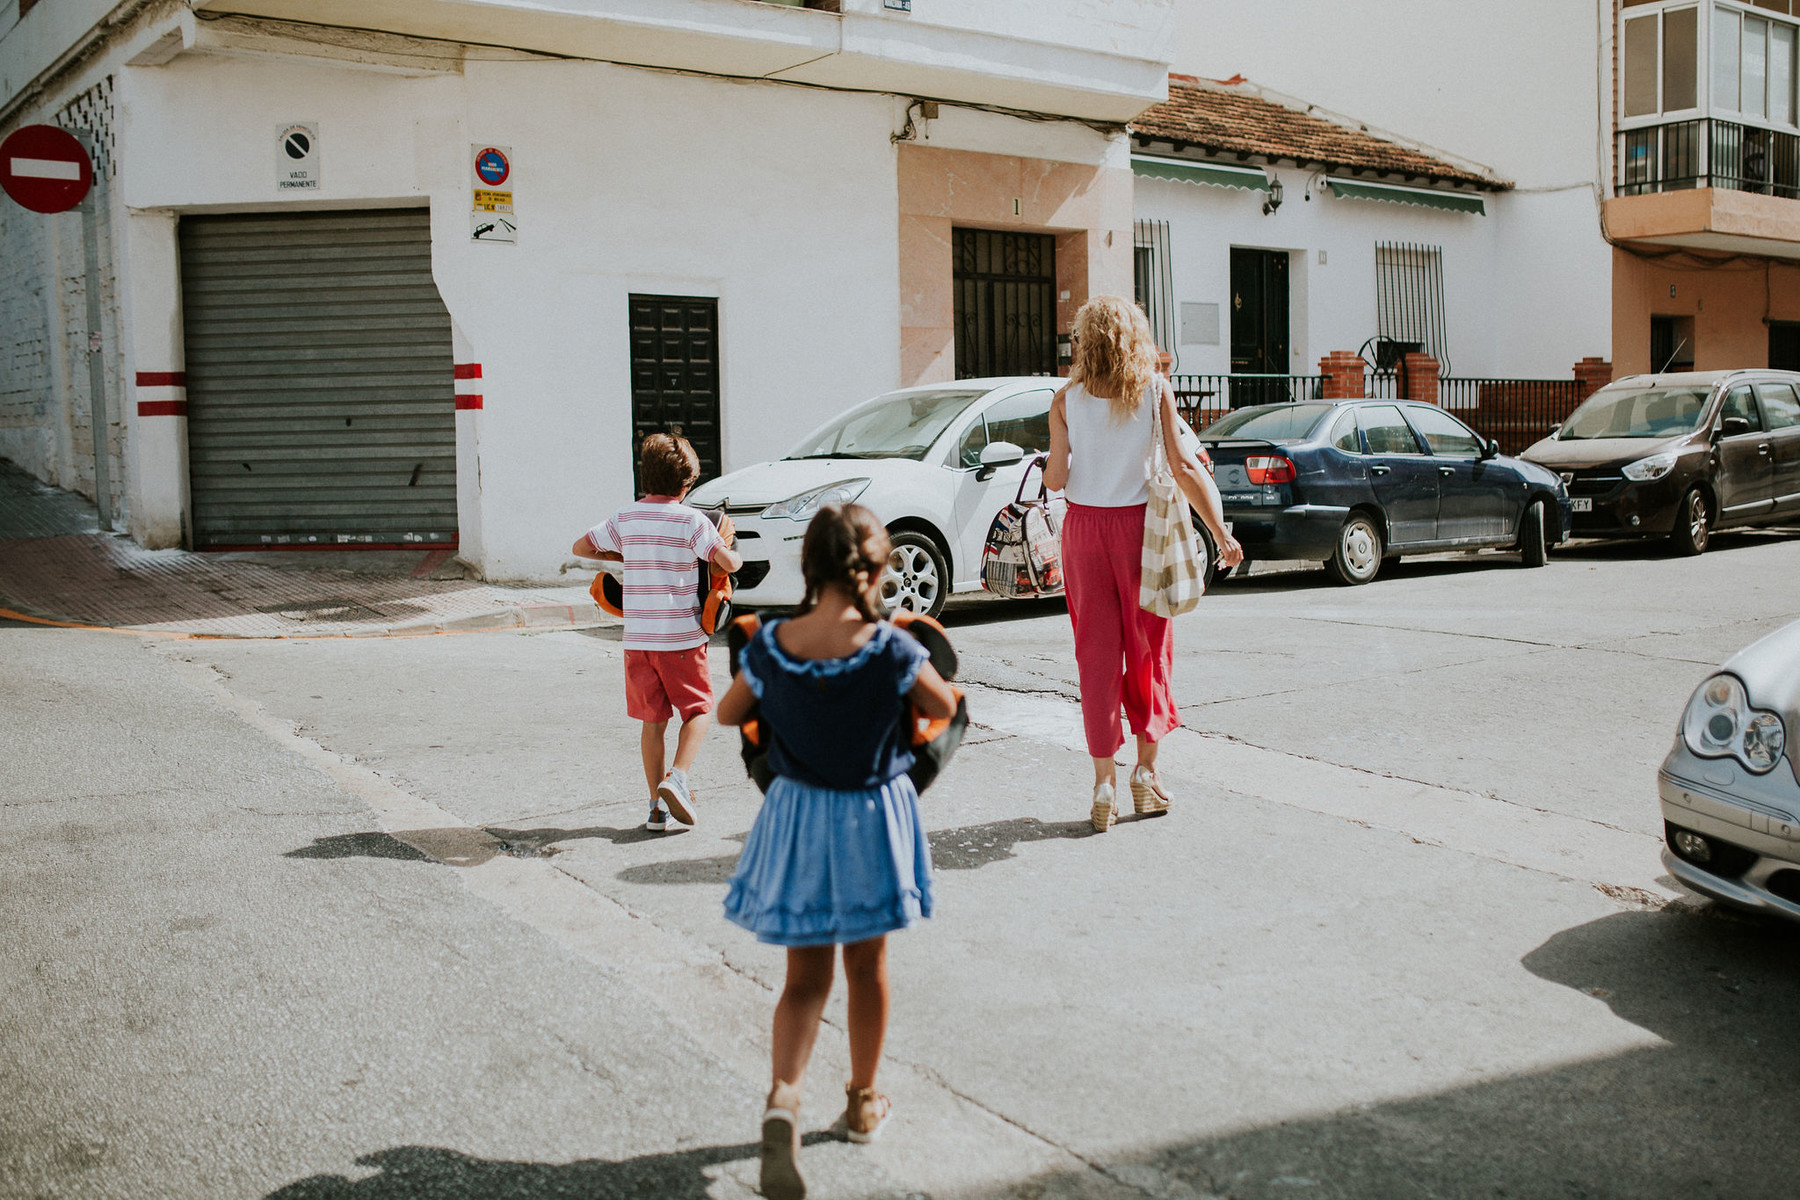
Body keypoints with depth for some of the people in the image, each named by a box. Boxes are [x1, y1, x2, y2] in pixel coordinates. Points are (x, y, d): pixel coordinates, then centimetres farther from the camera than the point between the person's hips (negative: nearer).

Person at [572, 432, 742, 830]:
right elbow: (729, 563, -13)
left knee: (652, 720, 12)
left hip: (637, 637, 4)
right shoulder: (691, 519, -8)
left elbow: (581, 547, 14)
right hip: (681, 636, -4)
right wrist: (729, 547, 9)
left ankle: (657, 806, 12)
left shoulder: (625, 518, 5)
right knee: (698, 710, 12)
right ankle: (676, 778, -9)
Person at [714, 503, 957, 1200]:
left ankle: (782, 1097, -10)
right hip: (873, 816, -1)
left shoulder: (770, 646, -12)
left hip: (797, 816, 1)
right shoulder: (891, 649, -18)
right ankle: (863, 1103, 32)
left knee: (805, 976, 12)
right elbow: (943, 707, -1)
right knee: (866, 966, 18)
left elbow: (728, 714, 4)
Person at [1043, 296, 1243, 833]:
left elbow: (1056, 478, -4)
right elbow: (1184, 468, -10)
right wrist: (1222, 533, -6)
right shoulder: (1156, 391, -4)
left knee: (1096, 652, 6)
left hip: (1084, 527, 1)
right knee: (1148, 647, 13)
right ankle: (1146, 769, 18)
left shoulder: (1066, 400, -3)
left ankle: (1104, 780, 7)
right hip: (1138, 526, 0)